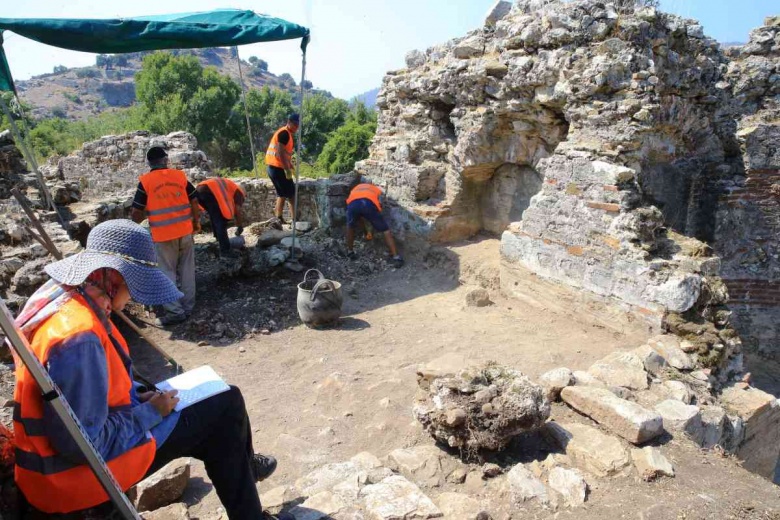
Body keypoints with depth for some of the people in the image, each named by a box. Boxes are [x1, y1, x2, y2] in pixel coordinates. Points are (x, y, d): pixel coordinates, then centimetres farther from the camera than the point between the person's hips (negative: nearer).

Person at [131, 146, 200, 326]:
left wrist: (145, 215, 15)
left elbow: (136, 215, -6)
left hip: (163, 235, -3)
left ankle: (175, 311, 5)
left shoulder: (145, 181, -6)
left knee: (167, 273, 6)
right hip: (185, 231, 3)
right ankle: (188, 306, 21)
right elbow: (194, 203, 4)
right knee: (186, 270, 13)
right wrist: (196, 222, 18)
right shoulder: (180, 176, 1)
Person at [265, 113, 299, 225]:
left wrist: (291, 167, 19)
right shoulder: (284, 133, -13)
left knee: (282, 193, 16)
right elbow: (280, 152, -22)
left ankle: (279, 218, 18)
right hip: (277, 168, -10)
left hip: (275, 167, 10)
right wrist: (287, 170, -23)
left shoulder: (287, 134, 19)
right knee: (291, 193, -6)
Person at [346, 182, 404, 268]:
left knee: (350, 227, 33)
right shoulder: (377, 189, 42)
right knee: (385, 231, 13)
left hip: (353, 203, 2)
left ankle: (350, 252, 40)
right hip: (369, 203, -2)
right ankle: (396, 257, 9)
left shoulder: (355, 189, 46)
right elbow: (379, 207, 42)